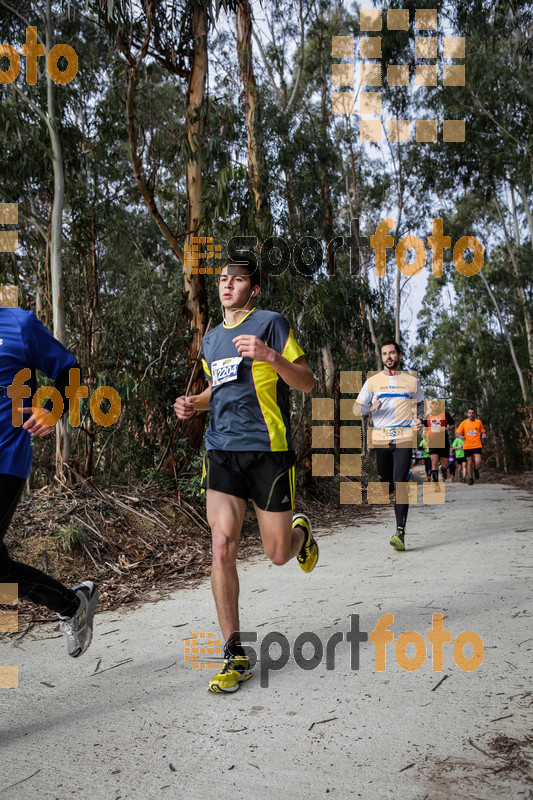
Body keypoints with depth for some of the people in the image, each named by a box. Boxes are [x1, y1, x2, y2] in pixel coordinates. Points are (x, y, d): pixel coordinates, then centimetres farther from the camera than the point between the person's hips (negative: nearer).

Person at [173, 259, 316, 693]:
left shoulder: (271, 323, -1)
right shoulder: (211, 339, 18)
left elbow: (307, 383, -4)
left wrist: (269, 355, -21)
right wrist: (194, 403, 10)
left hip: (269, 449, -4)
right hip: (222, 449, 5)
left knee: (278, 554, 4)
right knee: (222, 547, -8)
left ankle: (301, 532, 42)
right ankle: (236, 655, 5)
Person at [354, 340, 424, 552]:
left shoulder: (411, 380, 9)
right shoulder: (372, 381, 7)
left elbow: (420, 402, 25)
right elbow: (357, 409, 6)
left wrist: (419, 419, 5)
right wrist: (371, 408, -15)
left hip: (404, 437, -2)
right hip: (380, 437, 2)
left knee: (400, 484, -13)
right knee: (386, 483, 10)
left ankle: (400, 533, -14)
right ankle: (405, 476, 45)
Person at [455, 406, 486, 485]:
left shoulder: (479, 422, 7)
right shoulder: (464, 423, 4)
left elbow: (482, 431, 17)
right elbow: (458, 433, 8)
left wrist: (483, 435, -6)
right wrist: (461, 436, -14)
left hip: (477, 445, 0)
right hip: (467, 446, 0)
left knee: (478, 462, -16)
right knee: (470, 463, 4)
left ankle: (476, 470, 19)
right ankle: (470, 478, 24)